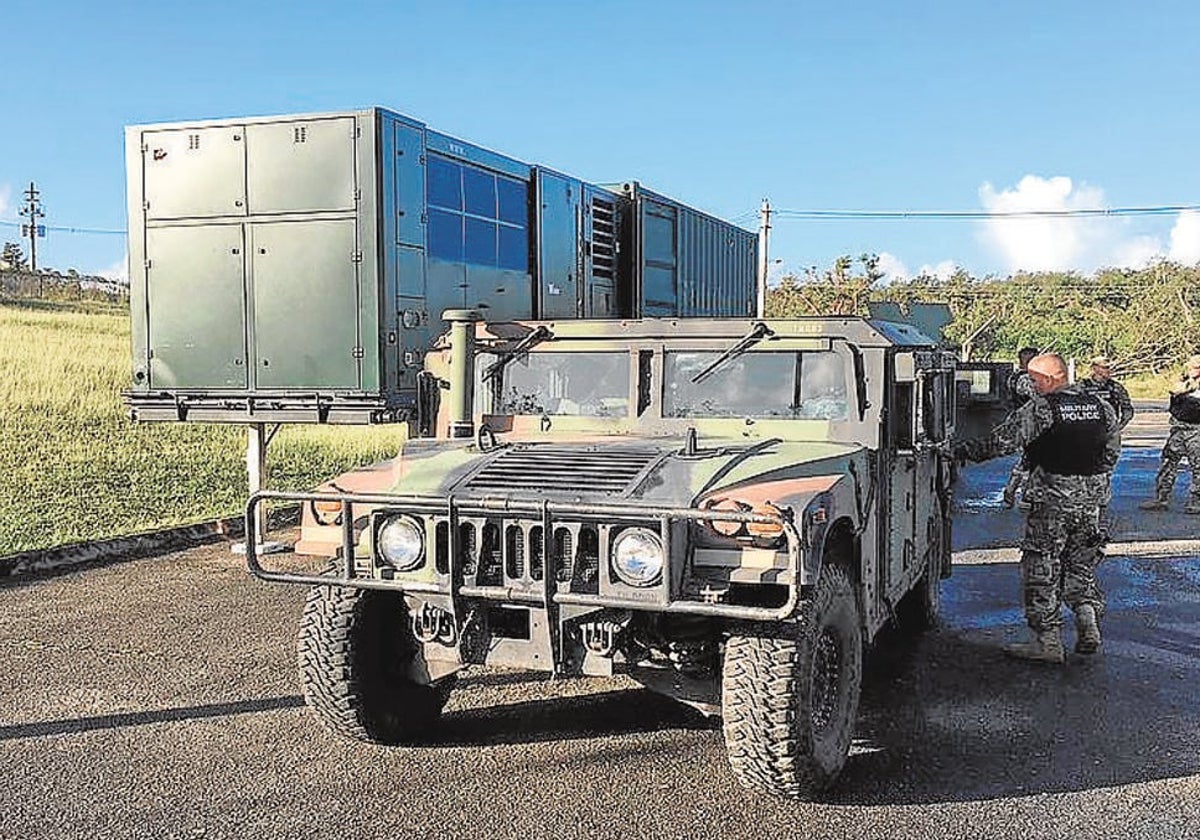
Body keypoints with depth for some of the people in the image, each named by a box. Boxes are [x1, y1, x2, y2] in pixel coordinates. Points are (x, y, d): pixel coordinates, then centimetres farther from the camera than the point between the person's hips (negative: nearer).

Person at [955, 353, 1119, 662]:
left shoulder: (1041, 408, -13)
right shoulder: (1100, 406, 8)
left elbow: (1002, 441, -16)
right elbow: (1111, 451, 16)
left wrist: (964, 451, -6)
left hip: (1052, 501, -6)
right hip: (1091, 500, 7)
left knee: (1042, 571, 1)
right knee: (1081, 566, 20)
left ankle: (1048, 640, 2)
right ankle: (1088, 623, 11)